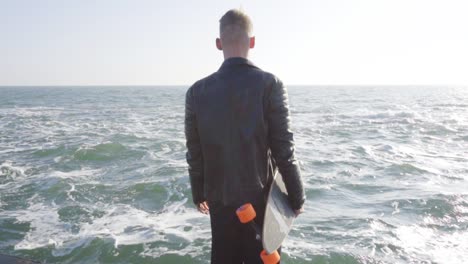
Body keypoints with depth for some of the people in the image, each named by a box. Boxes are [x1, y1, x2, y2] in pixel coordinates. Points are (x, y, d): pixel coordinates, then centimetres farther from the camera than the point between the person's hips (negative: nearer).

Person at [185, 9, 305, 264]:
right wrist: (297, 197, -1)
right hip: (261, 198, -2)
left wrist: (198, 194, 16)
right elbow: (283, 149, -13)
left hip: (219, 198, 3)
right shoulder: (269, 84, -12)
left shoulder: (197, 91, -4)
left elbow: (194, 153, 2)